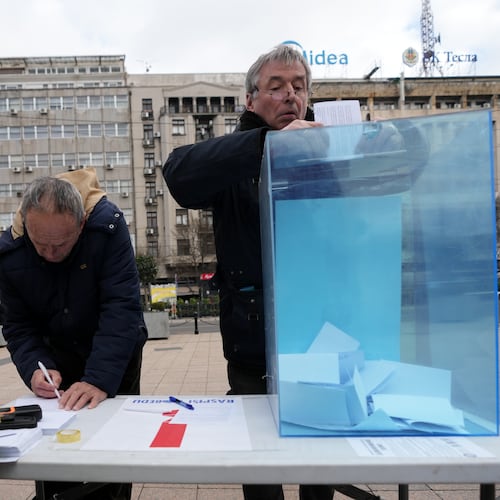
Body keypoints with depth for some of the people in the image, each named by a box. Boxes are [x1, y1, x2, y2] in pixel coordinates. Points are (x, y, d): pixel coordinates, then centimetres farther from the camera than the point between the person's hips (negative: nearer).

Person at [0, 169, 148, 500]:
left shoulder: (107, 225, -30)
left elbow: (122, 308, -34)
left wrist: (100, 378, -42)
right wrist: (36, 368, -31)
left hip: (115, 352, -2)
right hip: (58, 354, 2)